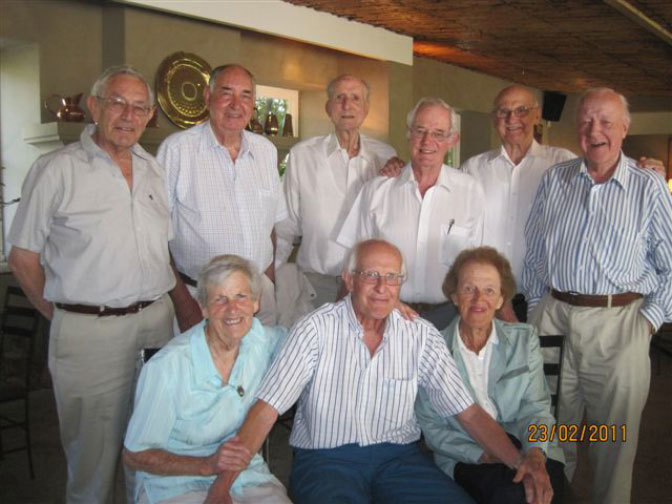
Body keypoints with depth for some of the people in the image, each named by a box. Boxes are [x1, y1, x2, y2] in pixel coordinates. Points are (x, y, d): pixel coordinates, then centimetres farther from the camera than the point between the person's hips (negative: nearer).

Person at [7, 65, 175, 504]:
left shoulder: (154, 169, 10)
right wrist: (62, 315, -3)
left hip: (157, 320, 5)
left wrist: (182, 303, 10)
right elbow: (23, 258, -3)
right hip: (90, 331, -5)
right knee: (95, 452, 8)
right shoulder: (57, 170, -6)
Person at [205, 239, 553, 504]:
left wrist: (520, 459, -14)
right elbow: (267, 409, -11)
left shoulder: (421, 335, 1)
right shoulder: (316, 329, -7)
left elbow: (467, 410, 1)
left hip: (397, 456, 3)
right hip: (326, 458, -3)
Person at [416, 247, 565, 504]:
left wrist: (536, 452, -20)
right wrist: (481, 455, -14)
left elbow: (535, 407, 1)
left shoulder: (525, 339, 7)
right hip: (466, 460, -2)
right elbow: (430, 427, 0)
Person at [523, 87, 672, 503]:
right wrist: (536, 305, 9)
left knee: (615, 436, 6)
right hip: (553, 317, 3)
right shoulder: (555, 179, 8)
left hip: (619, 322, -2)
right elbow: (534, 252, 13)